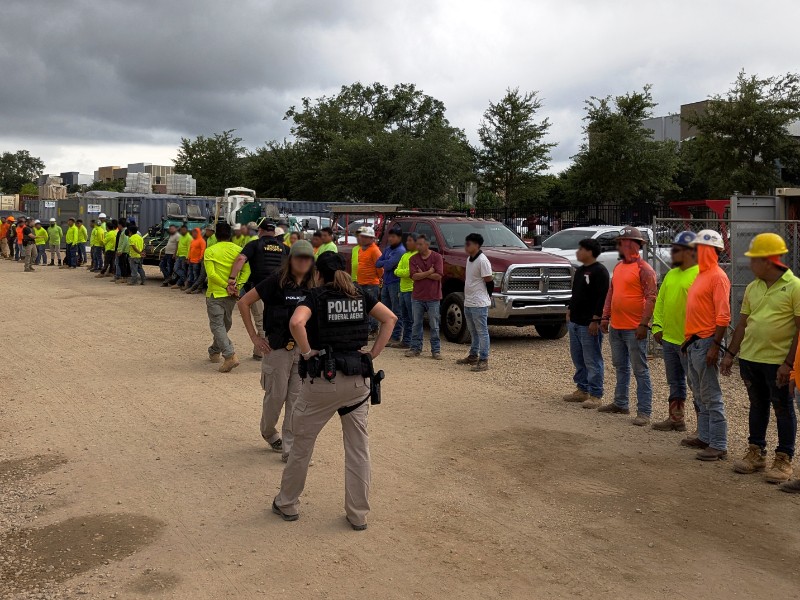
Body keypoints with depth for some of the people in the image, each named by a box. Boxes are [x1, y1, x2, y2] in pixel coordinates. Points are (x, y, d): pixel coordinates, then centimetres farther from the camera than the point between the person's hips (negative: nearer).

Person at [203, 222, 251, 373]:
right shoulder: (238, 250, 1)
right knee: (225, 324, 21)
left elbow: (211, 274, -18)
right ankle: (214, 352, 35)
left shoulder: (210, 251, -8)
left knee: (217, 325, -3)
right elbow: (246, 270, -7)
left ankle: (230, 355, -18)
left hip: (215, 294, -4)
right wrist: (237, 286, -9)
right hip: (231, 295, 4)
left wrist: (226, 286, -13)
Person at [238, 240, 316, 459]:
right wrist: (254, 337, -7)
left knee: (298, 398, 4)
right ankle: (268, 433, 37)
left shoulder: (313, 285, 3)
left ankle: (290, 448, 14)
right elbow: (244, 302, -6)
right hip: (277, 348, -3)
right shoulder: (276, 281, -9)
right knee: (276, 395, 8)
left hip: (304, 348, 4)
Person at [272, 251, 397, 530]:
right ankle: (358, 514, 17)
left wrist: (307, 352, -11)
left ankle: (286, 504, 27)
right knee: (358, 447, 11)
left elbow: (296, 323, -24)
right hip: (358, 379, 4)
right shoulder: (360, 294, 7)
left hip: (324, 378, -3)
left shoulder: (316, 295, -6)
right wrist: (373, 353, 3)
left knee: (302, 442, 14)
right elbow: (390, 318, 5)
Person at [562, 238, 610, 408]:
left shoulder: (600, 271, -13)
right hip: (575, 322, 9)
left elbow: (602, 298, -18)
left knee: (592, 361, -4)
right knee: (578, 359, 15)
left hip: (589, 324, -9)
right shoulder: (579, 271, 15)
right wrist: (570, 311, 18)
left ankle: (595, 395, 0)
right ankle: (582, 390, 25)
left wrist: (595, 320, -21)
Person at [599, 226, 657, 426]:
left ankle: (644, 411, 1)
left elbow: (651, 298, -16)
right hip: (615, 327, 8)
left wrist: (643, 324, -22)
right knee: (620, 367, 18)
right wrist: (605, 316, 15)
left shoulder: (644, 269, -12)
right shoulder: (618, 267, 14)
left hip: (634, 329, -8)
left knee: (640, 370, -3)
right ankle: (620, 403, 31)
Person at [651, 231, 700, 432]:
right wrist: (658, 325, 8)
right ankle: (676, 418, 28)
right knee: (674, 382, 17)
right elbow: (660, 301, 18)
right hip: (668, 338, 9)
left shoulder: (699, 275, -14)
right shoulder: (671, 274, 14)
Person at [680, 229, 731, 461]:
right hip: (694, 342, 10)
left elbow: (723, 316, -19)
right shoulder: (701, 275, 15)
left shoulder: (718, 277, -13)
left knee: (711, 397, -5)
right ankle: (704, 437, 25)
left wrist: (715, 346, -22)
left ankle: (719, 446, 0)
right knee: (700, 395, 16)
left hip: (706, 342, -10)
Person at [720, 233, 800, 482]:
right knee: (757, 406, 15)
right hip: (750, 358, 6)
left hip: (778, 362, -6)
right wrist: (730, 353, 12)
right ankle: (756, 453, 27)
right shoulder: (752, 288, 8)